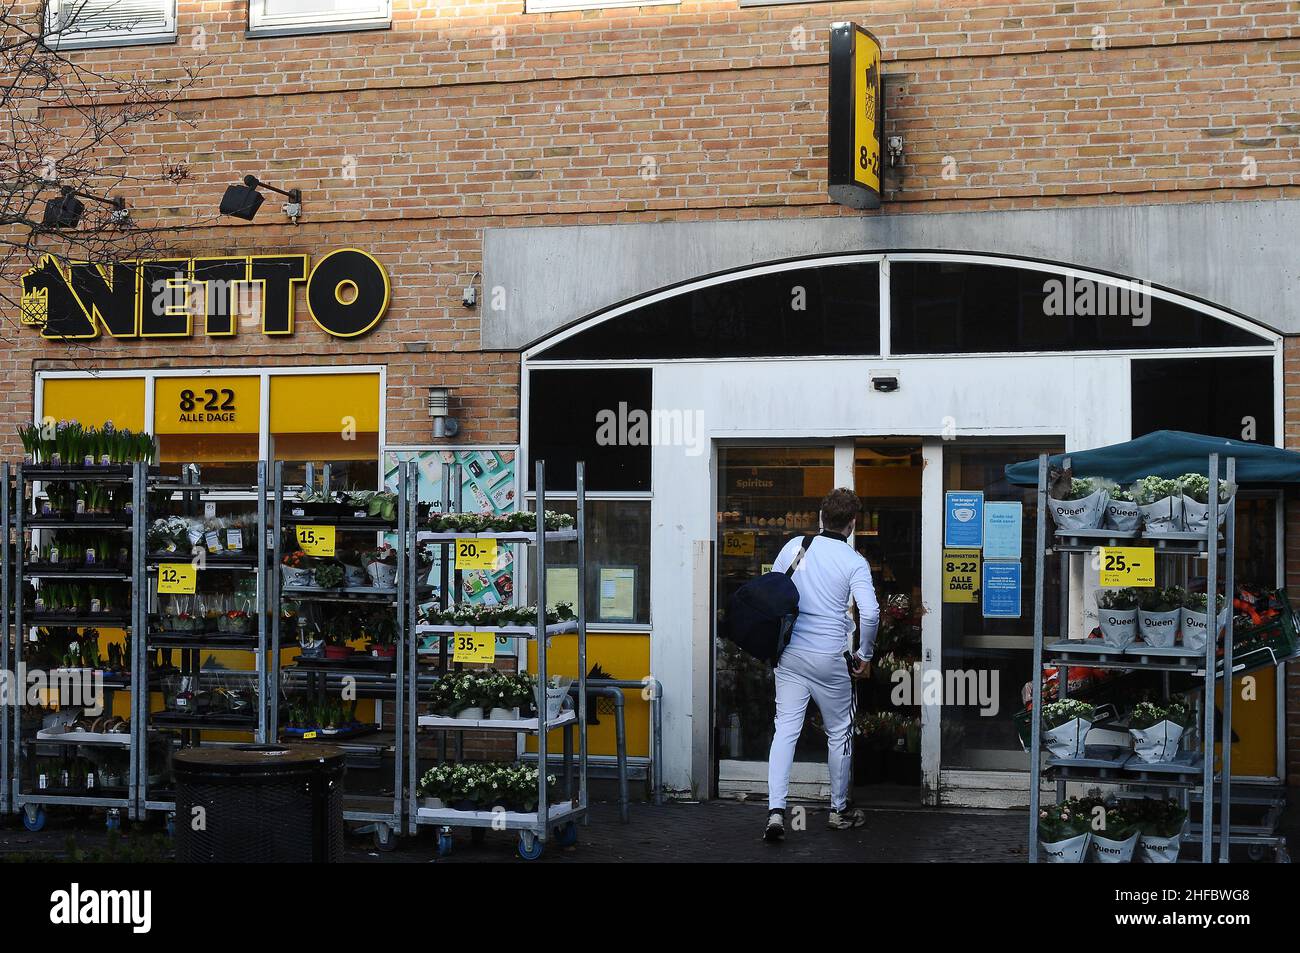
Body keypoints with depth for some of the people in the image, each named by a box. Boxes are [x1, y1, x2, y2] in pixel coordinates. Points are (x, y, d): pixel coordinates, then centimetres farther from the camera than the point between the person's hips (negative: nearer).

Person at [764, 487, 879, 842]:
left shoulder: (794, 546, 3)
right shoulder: (855, 563, -8)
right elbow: (870, 613, -18)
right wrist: (864, 655, -3)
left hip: (790, 653, 3)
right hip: (829, 658, -3)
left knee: (785, 729, 3)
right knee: (839, 733, 14)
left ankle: (775, 810, -9)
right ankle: (839, 810, 25)